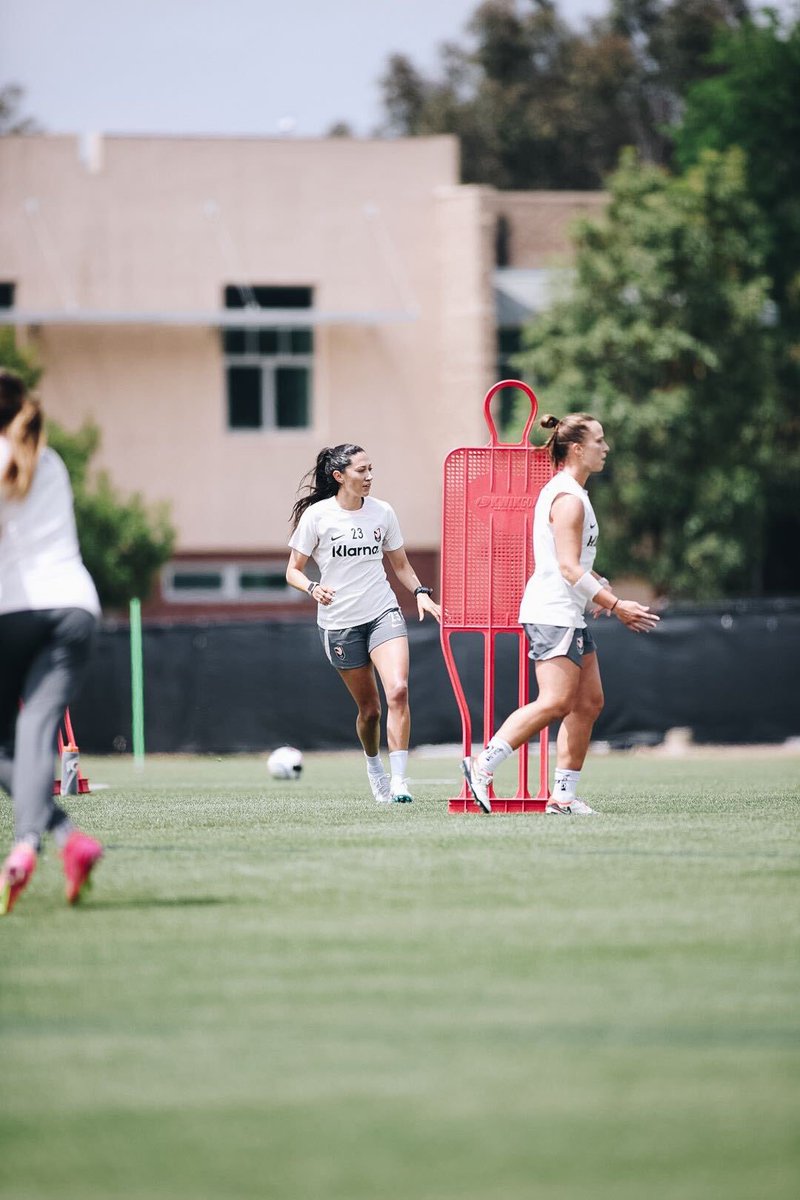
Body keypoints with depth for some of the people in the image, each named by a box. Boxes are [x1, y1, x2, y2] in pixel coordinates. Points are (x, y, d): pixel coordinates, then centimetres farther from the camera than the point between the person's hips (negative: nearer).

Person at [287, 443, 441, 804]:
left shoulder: (382, 512, 4)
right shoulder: (316, 515, -6)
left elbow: (400, 564, 16)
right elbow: (293, 571, 0)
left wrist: (420, 592, -1)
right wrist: (313, 588, -21)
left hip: (383, 613, 2)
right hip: (339, 622, -1)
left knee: (398, 689, -21)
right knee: (369, 707, 5)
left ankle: (398, 780, -20)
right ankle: (373, 766, 35)